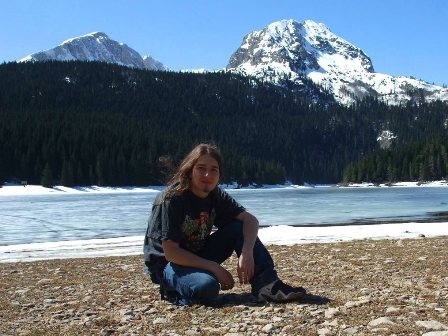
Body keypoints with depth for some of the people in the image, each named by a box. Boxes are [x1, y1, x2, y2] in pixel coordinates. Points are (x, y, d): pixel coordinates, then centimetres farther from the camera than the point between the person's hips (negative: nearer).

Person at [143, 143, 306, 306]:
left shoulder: (215, 196, -4)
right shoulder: (172, 199, -23)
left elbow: (250, 219, -8)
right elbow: (170, 253, -25)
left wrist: (247, 252, -28)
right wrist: (215, 268, -25)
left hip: (200, 255, 7)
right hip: (166, 264, -6)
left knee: (239, 227, -10)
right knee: (207, 287, -37)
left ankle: (265, 284, -16)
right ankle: (173, 291, -6)